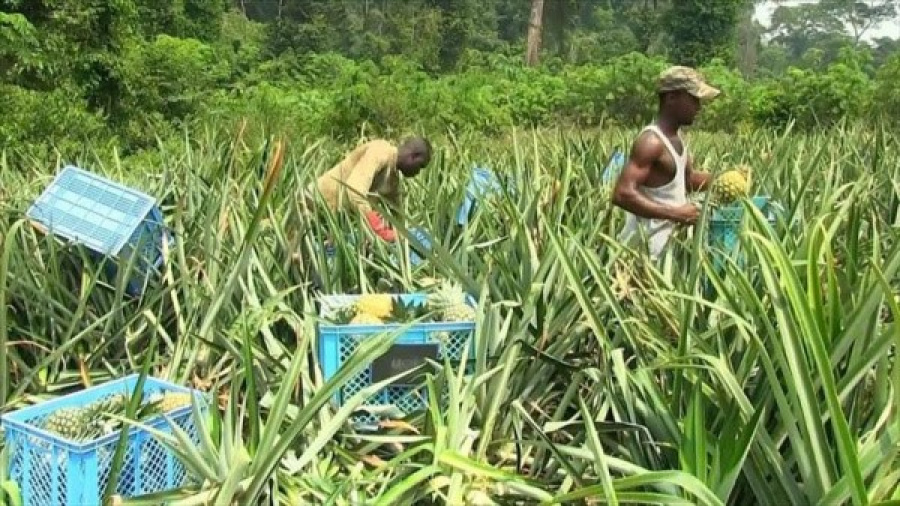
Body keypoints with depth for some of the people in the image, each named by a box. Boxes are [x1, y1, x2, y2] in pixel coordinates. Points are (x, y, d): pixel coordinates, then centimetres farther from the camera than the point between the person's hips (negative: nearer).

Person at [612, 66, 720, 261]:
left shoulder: (675, 136, 9)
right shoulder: (651, 141, -21)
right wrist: (674, 214, -28)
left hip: (668, 240, 10)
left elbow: (687, 178, 25)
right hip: (647, 247, -10)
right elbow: (622, 194, -30)